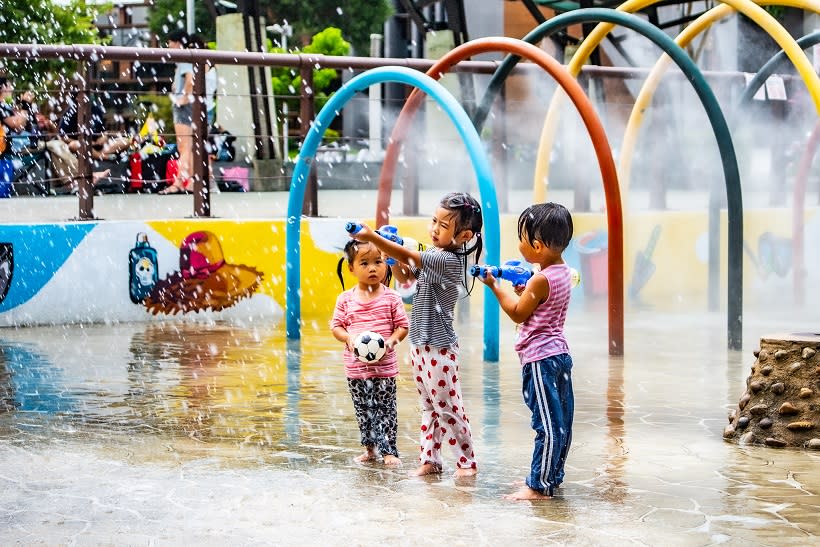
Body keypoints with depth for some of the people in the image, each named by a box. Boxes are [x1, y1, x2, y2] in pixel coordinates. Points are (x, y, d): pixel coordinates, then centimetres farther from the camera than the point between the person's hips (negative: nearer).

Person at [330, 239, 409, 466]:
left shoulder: (391, 298, -3)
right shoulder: (345, 299, 0)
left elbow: (403, 326, 0)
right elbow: (336, 326, 4)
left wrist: (391, 341, -17)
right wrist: (349, 339, -14)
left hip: (384, 365, -2)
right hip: (355, 365, 2)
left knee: (385, 409, 1)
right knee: (363, 410, 11)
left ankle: (389, 450, 9)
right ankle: (369, 449, 23)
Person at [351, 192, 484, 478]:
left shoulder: (449, 260, -20)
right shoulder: (434, 256, 8)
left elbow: (408, 257, -28)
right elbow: (405, 276, 21)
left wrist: (372, 237, -32)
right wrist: (391, 256, 1)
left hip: (439, 347, -9)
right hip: (420, 344, 9)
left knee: (447, 406, 0)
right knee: (429, 406, 14)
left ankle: (467, 461, 11)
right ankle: (429, 459, 21)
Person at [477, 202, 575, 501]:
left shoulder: (541, 279, -19)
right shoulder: (563, 272, 9)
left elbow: (518, 313, -10)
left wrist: (494, 286, -4)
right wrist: (524, 290, 11)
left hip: (540, 359, -10)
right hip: (559, 353, 10)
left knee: (547, 424, -7)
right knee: (560, 421, 14)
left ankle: (539, 486, -3)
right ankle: (552, 476, 24)